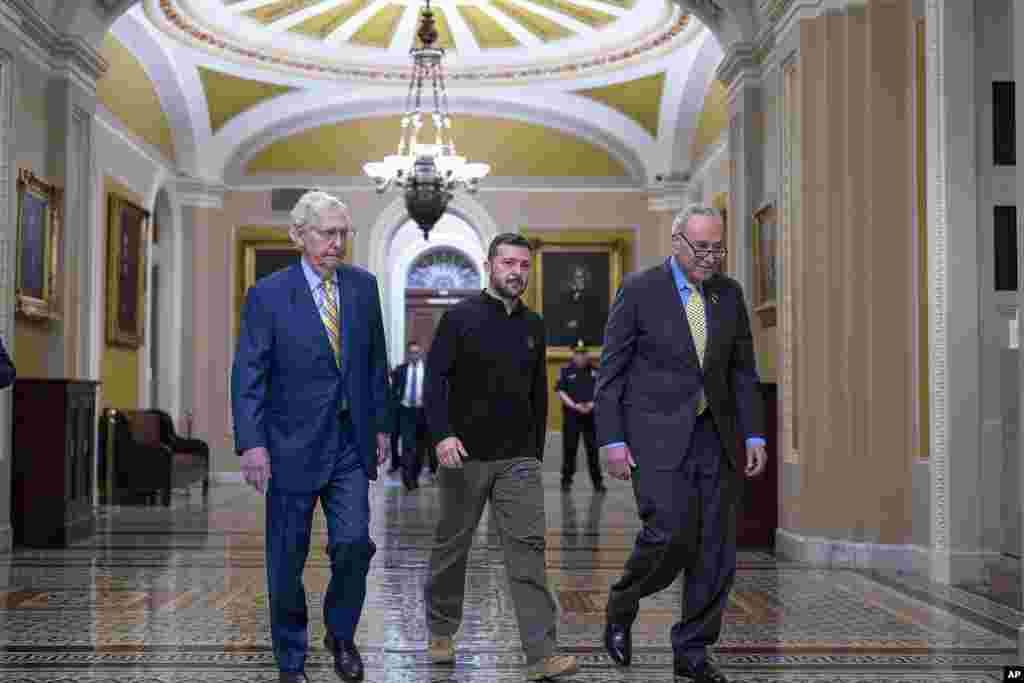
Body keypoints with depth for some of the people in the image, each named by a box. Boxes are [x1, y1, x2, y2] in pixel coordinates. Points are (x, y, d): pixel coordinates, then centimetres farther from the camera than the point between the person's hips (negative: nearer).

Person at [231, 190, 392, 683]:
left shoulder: (363, 286, 6)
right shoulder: (268, 295, -6)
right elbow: (248, 375, -9)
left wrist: (381, 424, 11)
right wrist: (251, 442, -17)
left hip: (351, 444, 3)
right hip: (293, 446, -3)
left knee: (354, 543, -6)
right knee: (287, 561, 6)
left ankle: (341, 634, 21)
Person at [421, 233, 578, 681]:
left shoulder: (533, 326, 10)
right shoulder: (460, 317, -3)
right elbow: (434, 378, -9)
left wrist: (536, 450, 16)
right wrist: (442, 434, -22)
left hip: (519, 460, 3)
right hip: (464, 456, -3)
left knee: (528, 548, -7)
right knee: (451, 546, 11)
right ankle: (441, 632, 31)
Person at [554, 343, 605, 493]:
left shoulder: (594, 371, 9)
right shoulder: (566, 371, 2)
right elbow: (560, 392, -2)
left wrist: (593, 403, -9)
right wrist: (575, 405, -13)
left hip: (591, 415, 2)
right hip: (571, 415, -1)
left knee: (593, 449, 2)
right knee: (569, 448, 1)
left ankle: (597, 481, 8)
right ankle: (566, 479, 11)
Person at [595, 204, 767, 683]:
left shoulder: (729, 294, 10)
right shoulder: (639, 290, -4)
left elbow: (742, 370, 14)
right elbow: (611, 371, -3)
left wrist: (754, 435, 6)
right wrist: (613, 440, -9)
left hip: (715, 437, 5)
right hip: (657, 436, -5)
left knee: (716, 551, 4)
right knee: (671, 534, -15)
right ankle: (621, 608, 13)